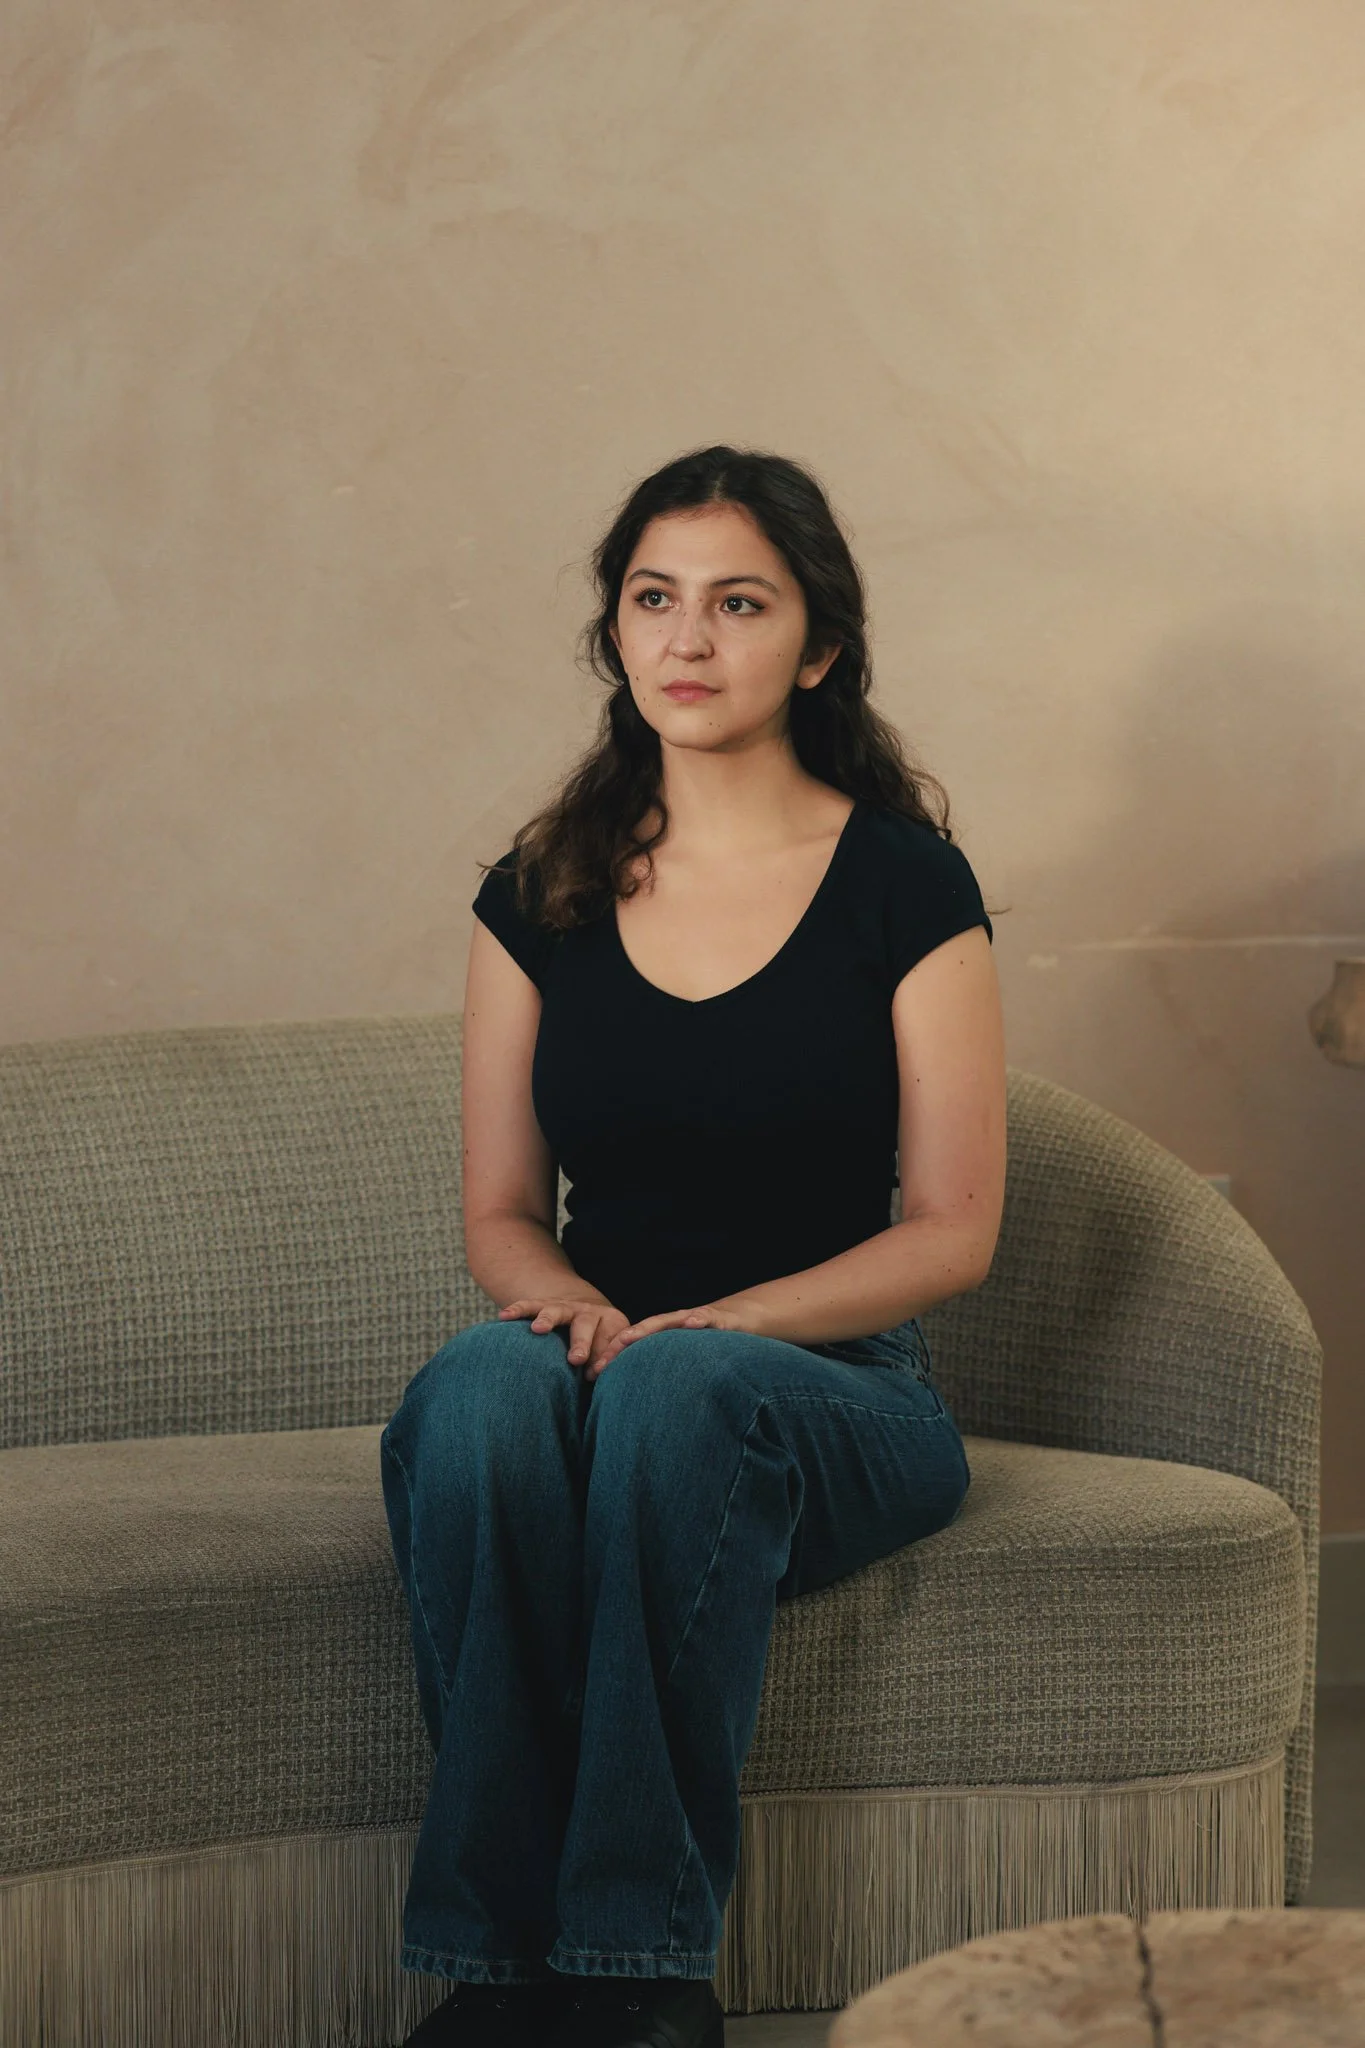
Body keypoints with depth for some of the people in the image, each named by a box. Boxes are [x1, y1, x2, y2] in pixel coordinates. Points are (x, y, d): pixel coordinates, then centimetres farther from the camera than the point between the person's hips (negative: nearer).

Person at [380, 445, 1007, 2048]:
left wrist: (710, 1324, -16)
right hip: (610, 1371, 2)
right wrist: (566, 1300, -13)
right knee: (481, 1385, -34)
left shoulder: (904, 885, 0)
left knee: (681, 1393, -38)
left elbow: (953, 1232, -2)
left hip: (834, 1395, -2)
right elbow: (500, 1217, 12)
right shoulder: (541, 895, 9)